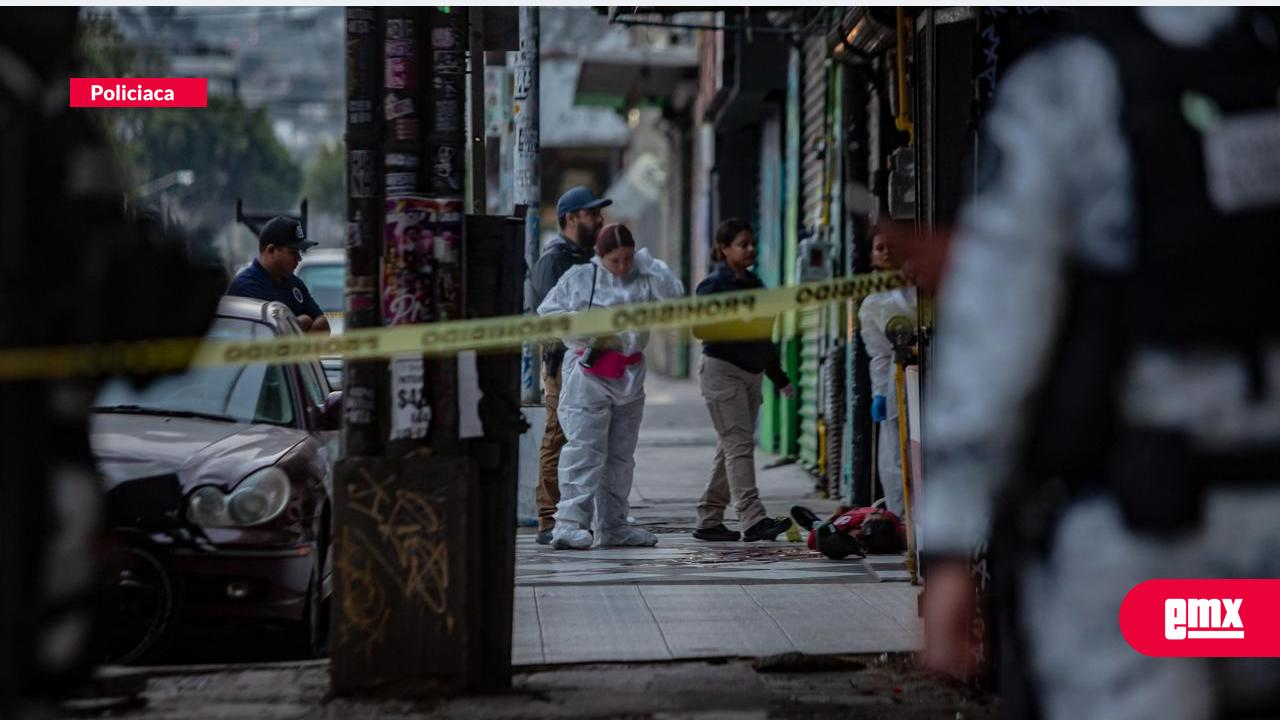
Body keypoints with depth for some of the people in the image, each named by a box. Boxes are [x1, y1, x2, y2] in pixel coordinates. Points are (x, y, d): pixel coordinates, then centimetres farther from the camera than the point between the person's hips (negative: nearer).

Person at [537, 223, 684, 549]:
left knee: (621, 454, 11)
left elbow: (674, 293, -7)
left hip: (629, 377, 5)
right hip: (587, 373, -5)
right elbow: (548, 312, 0)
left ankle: (614, 525, 19)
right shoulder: (579, 278, 0)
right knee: (584, 449, -14)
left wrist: (647, 262, -6)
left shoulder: (642, 281, 8)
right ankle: (570, 522, -17)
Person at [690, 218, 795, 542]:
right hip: (722, 370, -8)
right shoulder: (714, 284, -5)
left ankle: (708, 521, 11)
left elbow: (764, 336, 24)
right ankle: (753, 519, -23)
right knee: (739, 444, -15)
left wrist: (779, 378, 25)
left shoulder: (754, 285, 17)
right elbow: (700, 328, -15)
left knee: (730, 448, 7)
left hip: (752, 372, 8)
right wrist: (739, 323, -26)